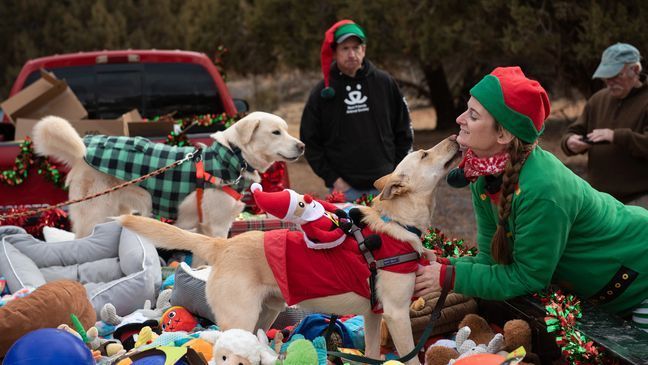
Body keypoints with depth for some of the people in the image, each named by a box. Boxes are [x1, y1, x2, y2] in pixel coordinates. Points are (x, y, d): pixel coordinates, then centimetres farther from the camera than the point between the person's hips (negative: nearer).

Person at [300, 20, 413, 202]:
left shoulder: (385, 83, 6)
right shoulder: (323, 93, 1)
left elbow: (403, 131, 12)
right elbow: (310, 142, 3)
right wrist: (333, 179, -5)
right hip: (345, 189, -1)